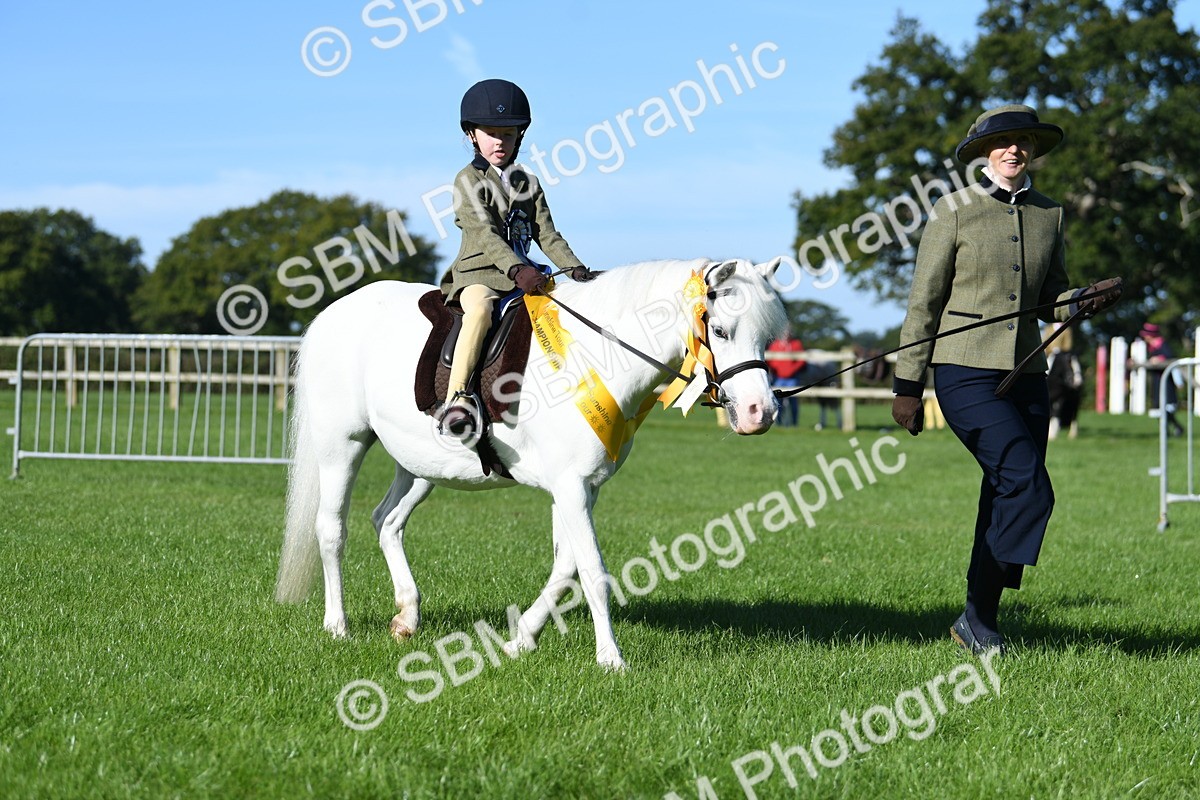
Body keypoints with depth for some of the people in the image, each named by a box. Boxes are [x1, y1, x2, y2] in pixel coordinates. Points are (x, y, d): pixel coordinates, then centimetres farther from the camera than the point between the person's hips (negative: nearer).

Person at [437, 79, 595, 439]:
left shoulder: (528, 184, 18)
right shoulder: (469, 180, 0)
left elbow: (546, 234, 13)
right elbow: (483, 233, -14)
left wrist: (574, 266, -6)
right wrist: (516, 269, -29)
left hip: (525, 274, 6)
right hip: (478, 273, -6)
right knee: (480, 310, -37)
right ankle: (456, 396, -42)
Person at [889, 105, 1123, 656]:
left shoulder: (1049, 215, 12)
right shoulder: (954, 212, -2)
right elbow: (924, 302, -1)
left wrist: (1084, 300, -4)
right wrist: (907, 385, -3)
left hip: (1026, 372, 5)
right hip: (966, 372, -5)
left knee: (1006, 499, 6)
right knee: (1028, 487, -18)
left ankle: (981, 620, 17)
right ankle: (977, 617, -9)